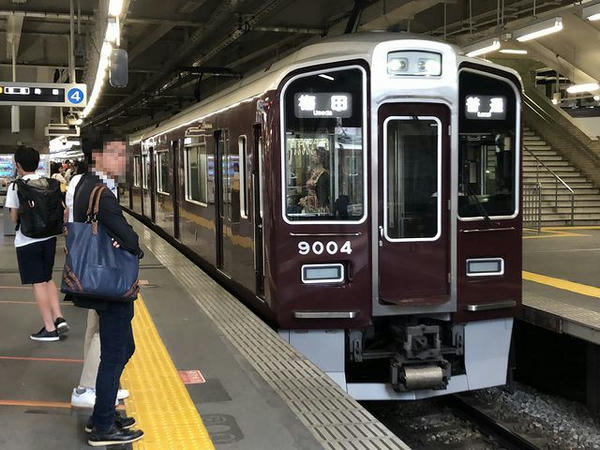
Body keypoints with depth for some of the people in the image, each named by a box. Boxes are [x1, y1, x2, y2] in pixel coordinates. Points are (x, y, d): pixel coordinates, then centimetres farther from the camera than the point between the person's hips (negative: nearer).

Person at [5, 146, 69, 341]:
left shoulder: (16, 187, -11)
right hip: (49, 237, 5)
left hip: (27, 240, -5)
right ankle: (58, 318, 10)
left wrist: (23, 218, 12)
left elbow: (14, 217, -8)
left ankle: (50, 328, 5)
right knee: (47, 279, 19)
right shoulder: (49, 184, 2)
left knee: (38, 283, 1)